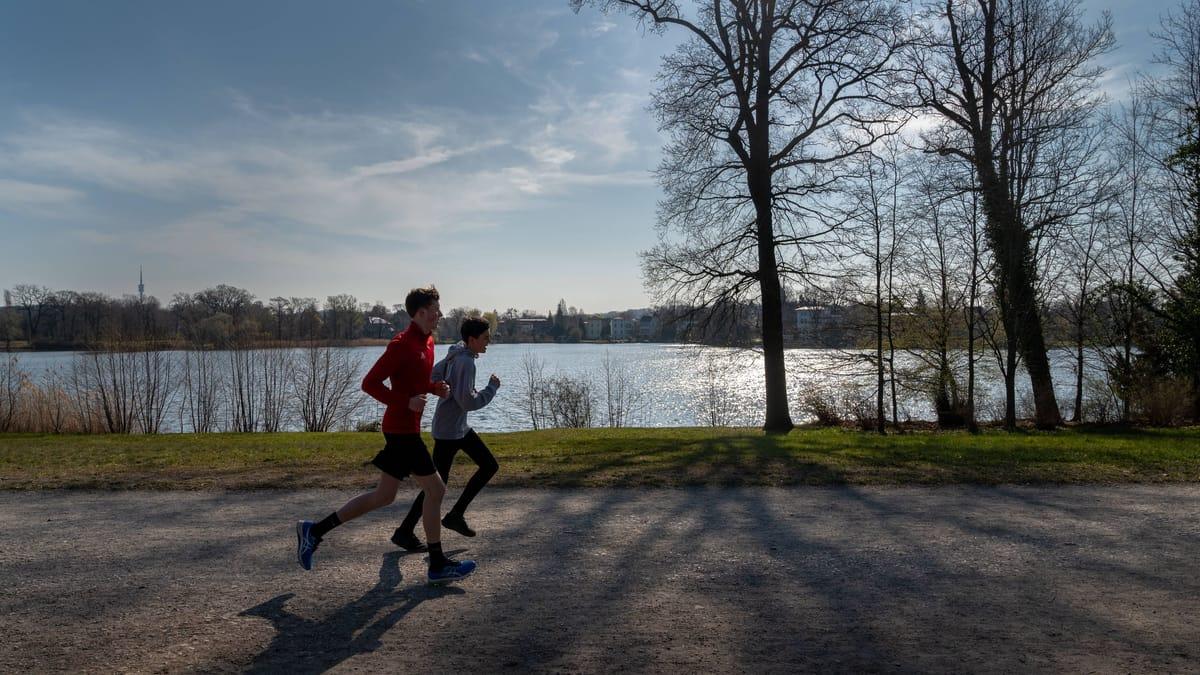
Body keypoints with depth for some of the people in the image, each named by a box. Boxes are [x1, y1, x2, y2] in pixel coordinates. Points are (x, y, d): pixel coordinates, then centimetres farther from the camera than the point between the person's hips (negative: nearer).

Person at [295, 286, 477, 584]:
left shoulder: (427, 341, 12)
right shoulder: (402, 344, -17)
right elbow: (370, 383, -17)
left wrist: (437, 387, 5)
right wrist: (405, 401, -22)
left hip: (405, 428, 10)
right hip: (402, 429, -10)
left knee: (383, 496, 14)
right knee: (435, 490, -2)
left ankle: (314, 530, 21)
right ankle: (438, 565, 9)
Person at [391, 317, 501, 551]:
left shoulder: (455, 355, 6)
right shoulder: (465, 362, -22)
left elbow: (430, 378, 12)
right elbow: (468, 402, -26)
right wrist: (492, 388, -14)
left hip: (460, 428, 10)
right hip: (448, 431, -10)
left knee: (490, 465, 12)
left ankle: (455, 515, 17)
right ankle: (404, 532, 12)